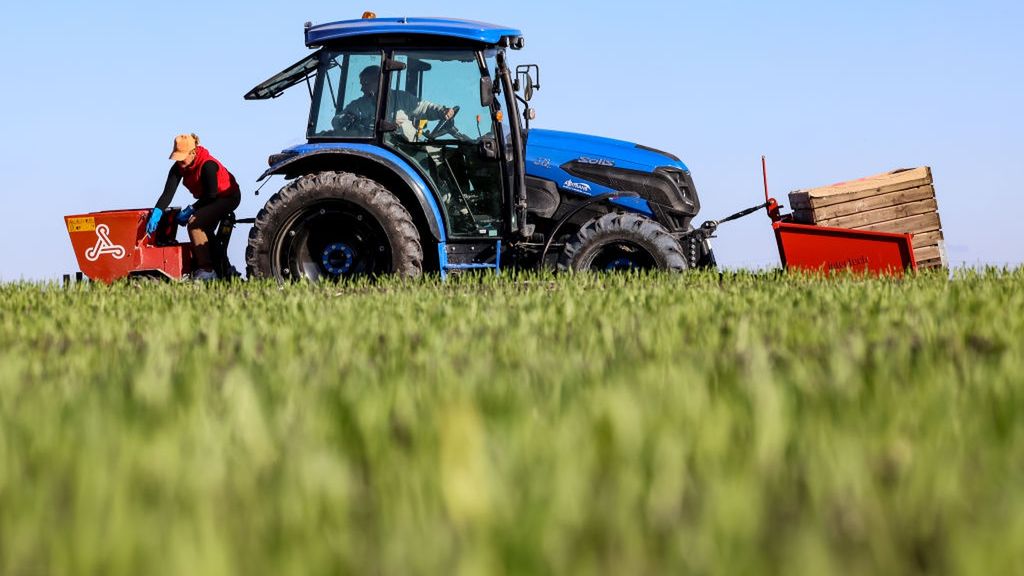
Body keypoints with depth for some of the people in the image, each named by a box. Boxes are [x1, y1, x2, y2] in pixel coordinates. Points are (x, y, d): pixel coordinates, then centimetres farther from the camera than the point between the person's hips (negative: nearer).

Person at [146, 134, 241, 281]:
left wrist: (191, 210, -22)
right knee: (203, 232, 16)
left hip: (227, 196, -9)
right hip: (210, 199, 9)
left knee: (194, 224, -23)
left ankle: (206, 270, -22)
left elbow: (211, 195, -24)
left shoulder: (208, 165, -30)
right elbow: (168, 192, -18)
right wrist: (156, 213, -31)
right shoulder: (179, 167, -10)